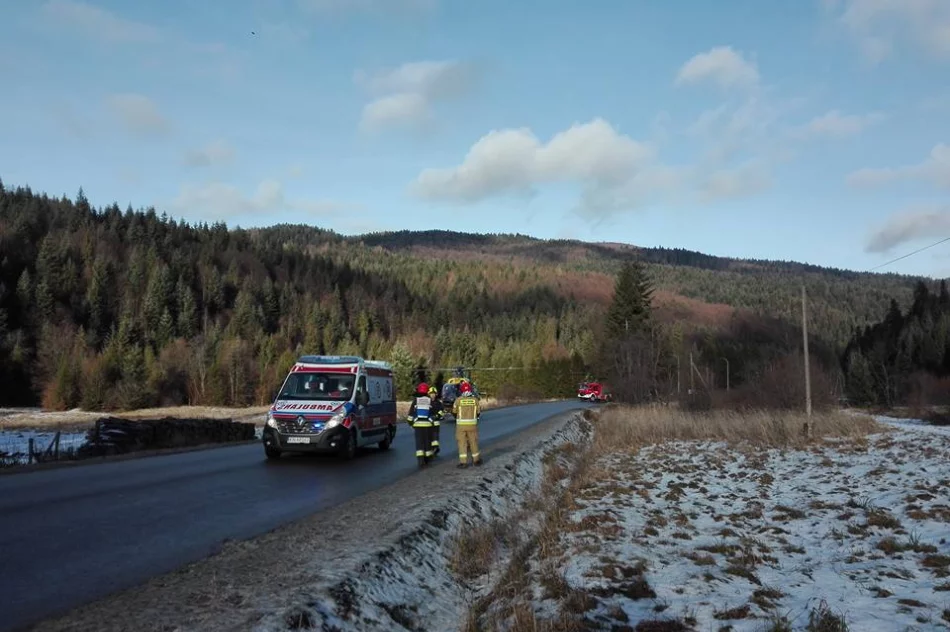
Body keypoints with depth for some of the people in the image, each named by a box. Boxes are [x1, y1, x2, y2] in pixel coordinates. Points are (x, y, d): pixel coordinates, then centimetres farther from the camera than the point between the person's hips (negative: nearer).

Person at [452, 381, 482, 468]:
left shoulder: (458, 400, -7)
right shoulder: (475, 400, -2)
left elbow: (454, 412, 3)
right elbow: (478, 413, 5)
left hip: (461, 424, -2)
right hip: (472, 424, 2)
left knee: (462, 443, 3)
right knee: (473, 442, 14)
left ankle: (463, 462, -3)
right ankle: (476, 460, 25)